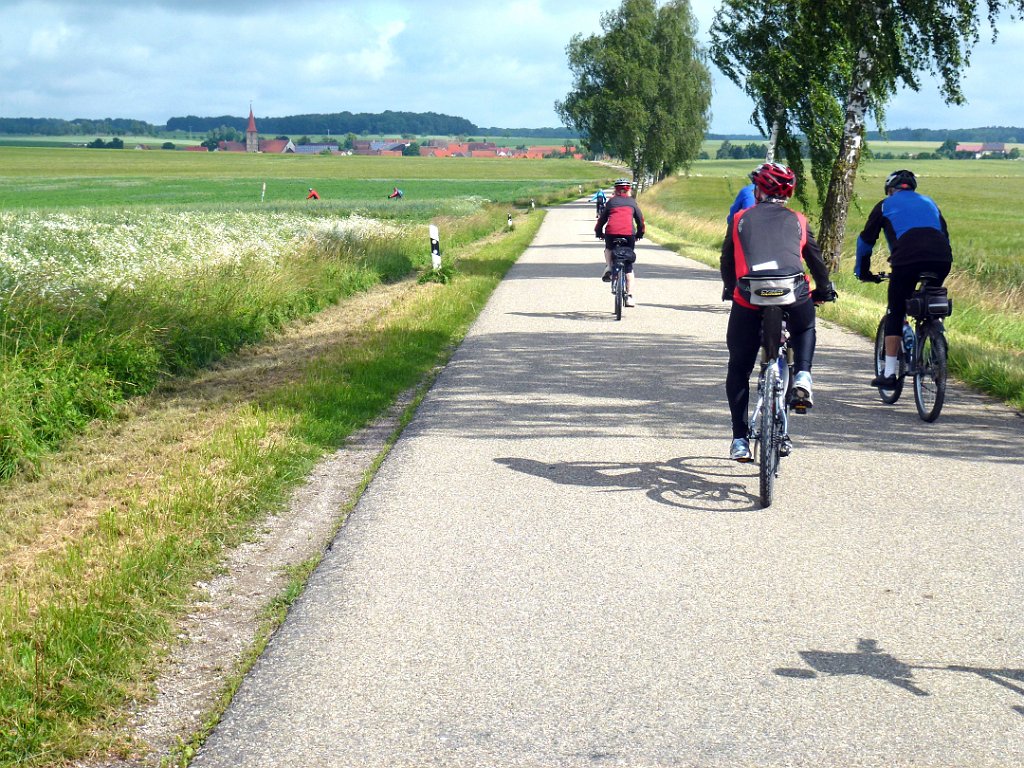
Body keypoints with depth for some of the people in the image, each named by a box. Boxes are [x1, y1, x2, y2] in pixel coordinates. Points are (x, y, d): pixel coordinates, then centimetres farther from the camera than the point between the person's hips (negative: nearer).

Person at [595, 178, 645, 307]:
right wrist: (639, 234, 37)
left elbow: (602, 218, 20)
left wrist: (598, 232, 35)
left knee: (609, 249, 36)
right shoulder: (632, 202, 21)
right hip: (629, 233, 0)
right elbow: (640, 219, 22)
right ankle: (629, 296, 3)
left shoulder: (611, 202, 20)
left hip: (611, 232, 0)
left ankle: (608, 267, 7)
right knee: (628, 266, 10)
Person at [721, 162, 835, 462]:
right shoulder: (797, 220, 21)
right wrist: (824, 291, 45)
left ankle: (740, 439, 11)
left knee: (739, 368, 16)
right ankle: (802, 376, 9)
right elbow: (816, 260, 28)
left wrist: (730, 290, 46)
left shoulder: (741, 219, 20)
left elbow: (727, 261, 27)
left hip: (749, 299, -1)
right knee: (805, 330, 36)